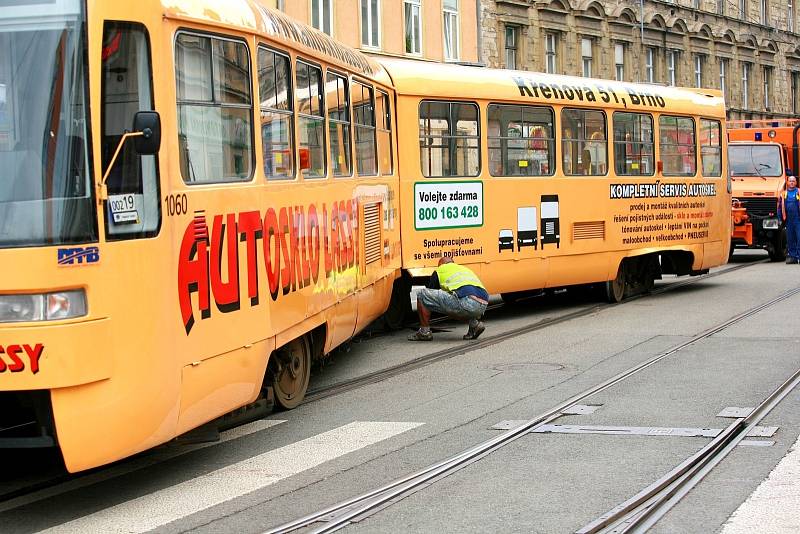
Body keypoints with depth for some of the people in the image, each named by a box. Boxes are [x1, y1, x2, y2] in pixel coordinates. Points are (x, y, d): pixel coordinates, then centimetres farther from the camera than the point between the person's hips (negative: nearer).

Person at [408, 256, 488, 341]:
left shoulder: (440, 270, 21)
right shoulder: (466, 269, 37)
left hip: (466, 304, -7)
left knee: (423, 295, 8)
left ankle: (424, 332, 13)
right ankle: (474, 323, 16)